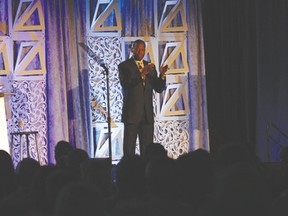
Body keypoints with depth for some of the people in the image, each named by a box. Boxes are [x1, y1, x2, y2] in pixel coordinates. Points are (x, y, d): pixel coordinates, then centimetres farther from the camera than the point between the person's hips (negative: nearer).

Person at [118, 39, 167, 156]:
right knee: (129, 148, -4)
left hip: (147, 114, 4)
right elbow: (125, 84, -17)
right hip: (132, 113, -4)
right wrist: (142, 73, -27)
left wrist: (162, 75, -11)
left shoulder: (150, 67, 14)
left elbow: (159, 89, 9)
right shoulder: (124, 66, -1)